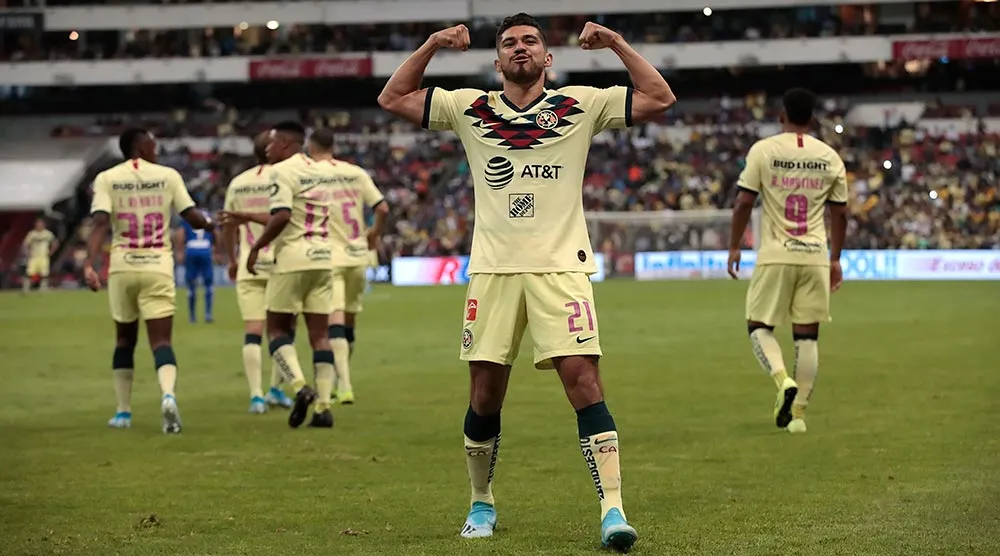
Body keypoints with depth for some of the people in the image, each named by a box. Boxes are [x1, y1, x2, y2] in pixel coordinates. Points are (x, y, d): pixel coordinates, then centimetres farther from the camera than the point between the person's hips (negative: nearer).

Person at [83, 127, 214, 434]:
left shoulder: (107, 179, 2)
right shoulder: (168, 176, 2)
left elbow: (100, 223, -11)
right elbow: (193, 218, 3)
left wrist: (89, 264, -18)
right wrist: (210, 223, 26)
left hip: (122, 268, 1)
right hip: (158, 268, -1)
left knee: (124, 340, 18)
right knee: (161, 340, -4)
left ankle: (123, 411, 22)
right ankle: (168, 394, -32)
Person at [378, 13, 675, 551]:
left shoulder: (580, 106, 7)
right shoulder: (469, 109, 11)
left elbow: (659, 99, 4)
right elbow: (392, 99, 14)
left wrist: (615, 43, -2)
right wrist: (431, 45, 4)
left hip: (561, 266, -2)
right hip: (492, 268, 2)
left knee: (583, 380, -14)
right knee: (485, 394, 5)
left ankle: (612, 508, -15)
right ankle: (481, 504, 25)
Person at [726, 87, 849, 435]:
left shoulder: (763, 150, -3)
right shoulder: (829, 157, 6)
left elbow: (744, 202, -5)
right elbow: (839, 212, 10)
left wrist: (734, 247, 6)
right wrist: (835, 259, 20)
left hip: (776, 255, -3)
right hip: (815, 256, 3)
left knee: (759, 326, 9)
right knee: (807, 334, 8)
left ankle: (784, 380, -16)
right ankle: (798, 412, 8)